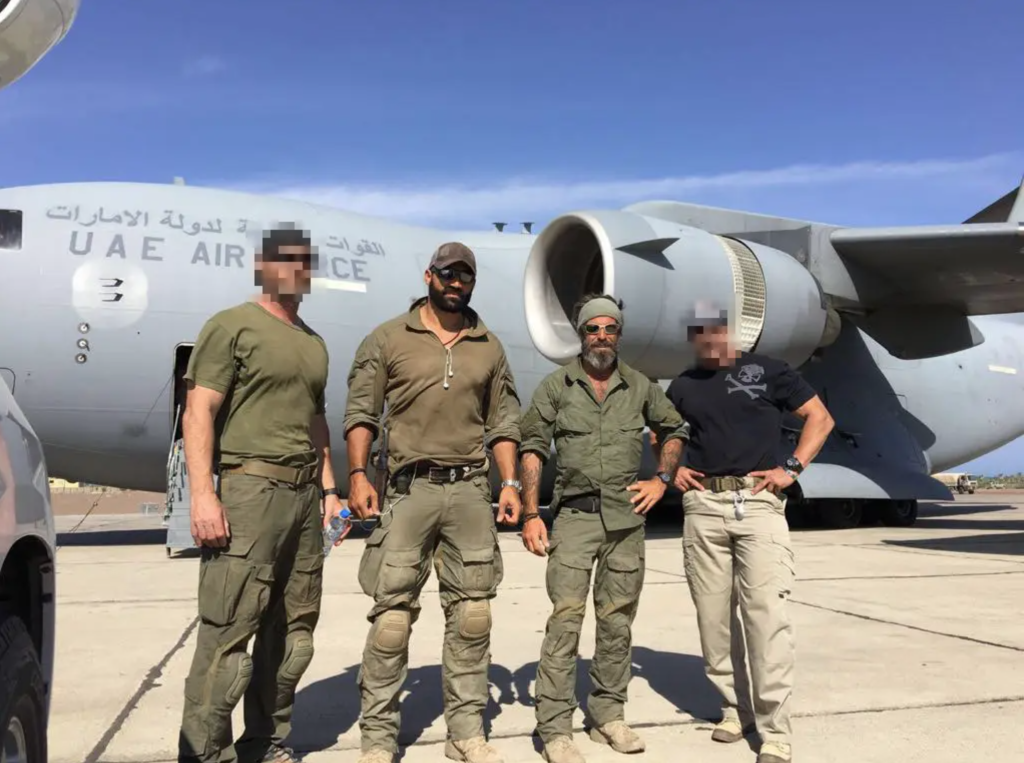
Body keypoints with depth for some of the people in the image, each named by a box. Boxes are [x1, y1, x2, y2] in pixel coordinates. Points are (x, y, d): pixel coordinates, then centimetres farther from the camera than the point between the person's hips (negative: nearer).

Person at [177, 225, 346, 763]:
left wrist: (329, 489, 16)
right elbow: (199, 413, -8)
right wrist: (202, 495, -17)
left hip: (304, 496, 7)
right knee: (228, 630, -7)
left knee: (293, 632, 10)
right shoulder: (232, 326, -2)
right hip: (249, 488, -7)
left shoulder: (313, 342, 19)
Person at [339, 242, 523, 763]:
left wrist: (509, 482, 4)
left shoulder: (490, 347, 12)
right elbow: (361, 412, 0)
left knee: (472, 614, 7)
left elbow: (502, 422, 13)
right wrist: (358, 475, -10)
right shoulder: (388, 338, 3)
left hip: (472, 489, 3)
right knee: (392, 614, -2)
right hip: (409, 488, -3)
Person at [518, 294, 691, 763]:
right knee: (566, 618, -8)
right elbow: (533, 449, -1)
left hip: (627, 518, 3)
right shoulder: (555, 386, 1)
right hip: (574, 516, -3)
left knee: (617, 621, 9)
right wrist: (530, 515, -8)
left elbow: (675, 430, 21)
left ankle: (608, 716, 23)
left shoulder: (640, 387, 8)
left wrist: (662, 480, 8)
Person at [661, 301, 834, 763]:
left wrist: (792, 469, -4)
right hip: (703, 505, 4)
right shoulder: (683, 386, 13)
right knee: (712, 613, 6)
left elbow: (820, 418, 6)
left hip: (758, 502, -3)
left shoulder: (766, 370, 4)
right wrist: (671, 470, 9)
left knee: (765, 612, -8)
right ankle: (732, 708, 22)